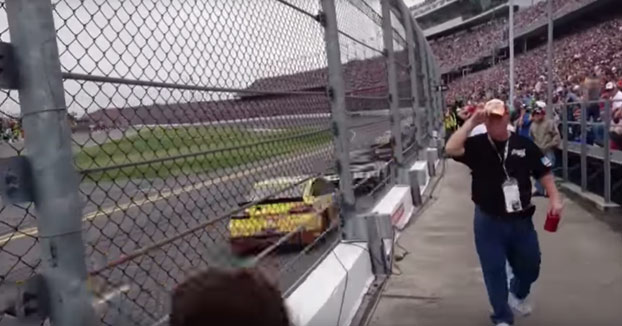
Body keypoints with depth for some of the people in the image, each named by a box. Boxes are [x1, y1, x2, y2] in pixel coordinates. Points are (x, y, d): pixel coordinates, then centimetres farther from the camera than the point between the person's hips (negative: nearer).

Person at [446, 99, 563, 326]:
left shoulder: (524, 145, -1)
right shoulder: (476, 145, -8)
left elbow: (544, 172, 5)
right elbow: (451, 149, -26)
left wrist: (554, 198, -5)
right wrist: (471, 122, -25)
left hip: (521, 220, 3)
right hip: (489, 222, -2)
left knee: (530, 266, 20)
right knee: (495, 270, 6)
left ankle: (517, 295, 52)